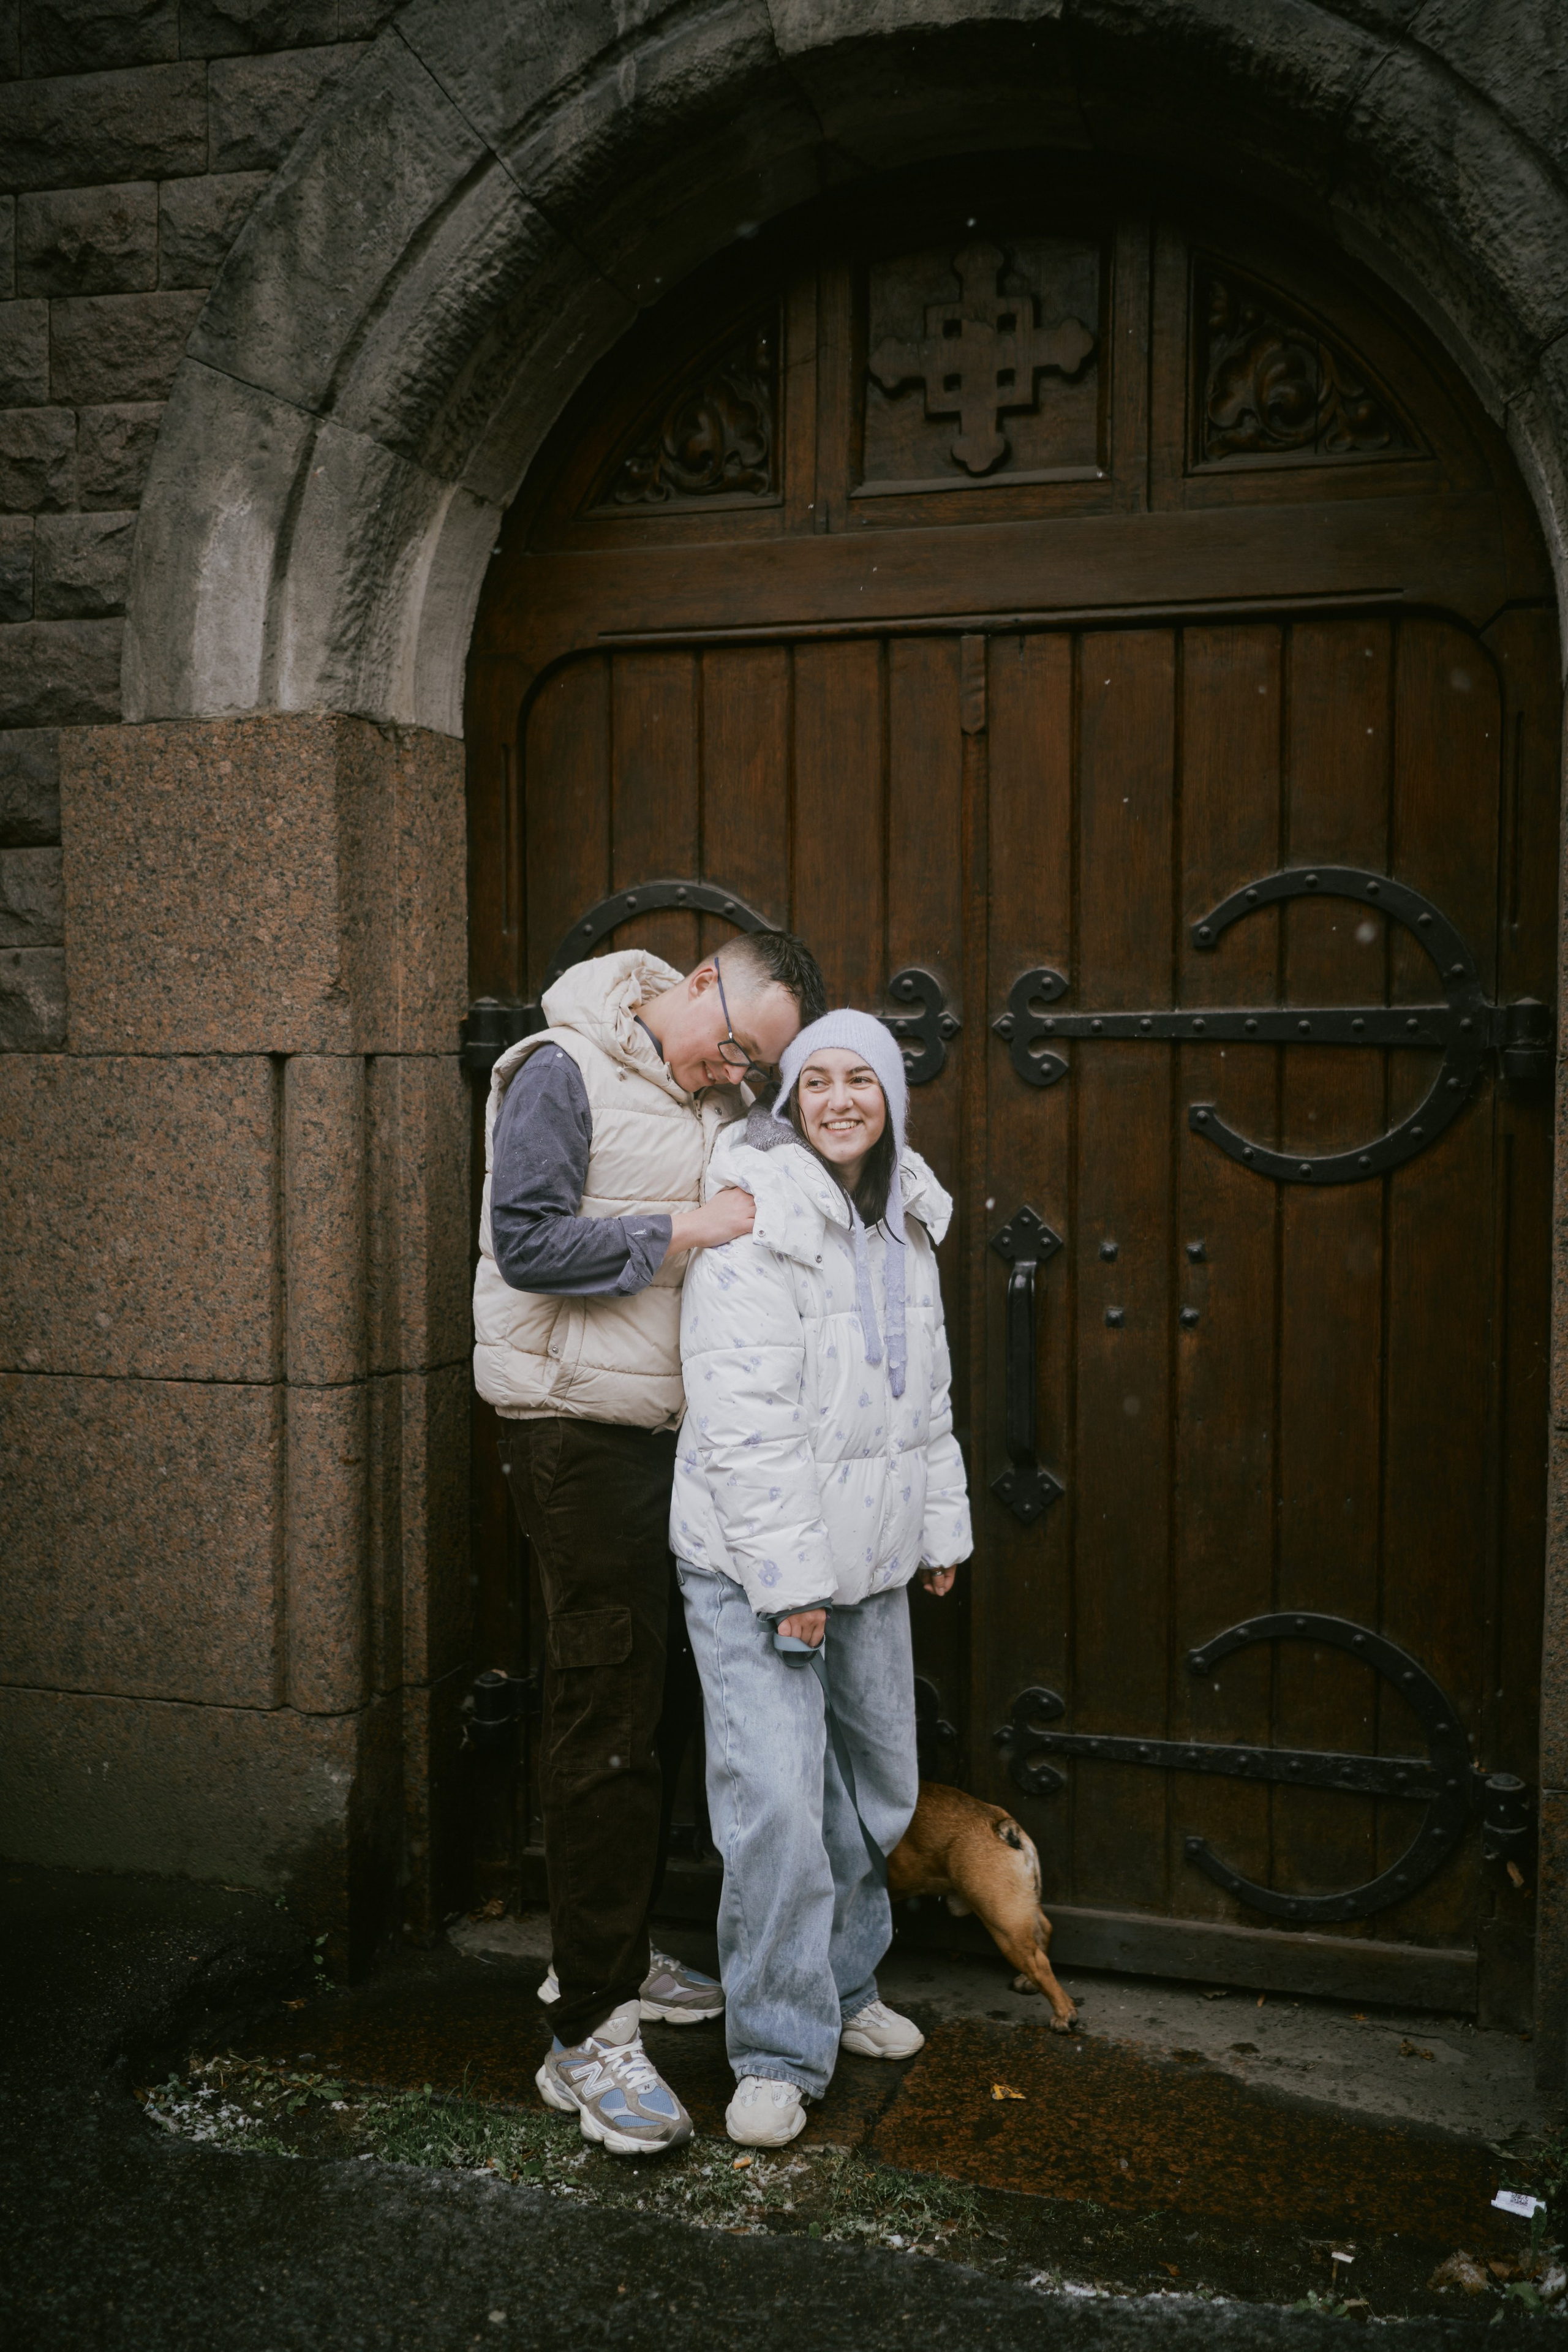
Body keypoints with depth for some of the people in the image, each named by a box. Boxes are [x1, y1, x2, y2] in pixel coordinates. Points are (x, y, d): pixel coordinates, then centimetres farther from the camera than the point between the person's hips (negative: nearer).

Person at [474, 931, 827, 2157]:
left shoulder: (720, 1100, 12)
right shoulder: (564, 1069, -10)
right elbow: (529, 1242, -18)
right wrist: (683, 1230, -19)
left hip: (672, 1430, 8)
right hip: (581, 1427, -8)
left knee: (637, 1701, 16)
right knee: (606, 1719, -7)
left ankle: (618, 1955, 32)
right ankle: (591, 2034, 1)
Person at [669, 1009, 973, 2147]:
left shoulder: (907, 1221, 9)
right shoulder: (755, 1217, -16)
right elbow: (745, 1416, -20)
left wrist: (942, 1523, 18)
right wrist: (787, 1574, -20)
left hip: (868, 1555, 8)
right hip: (751, 1560, -8)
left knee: (878, 1785, 17)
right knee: (777, 1800, -10)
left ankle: (844, 1985, 38)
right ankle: (780, 2051, 6)